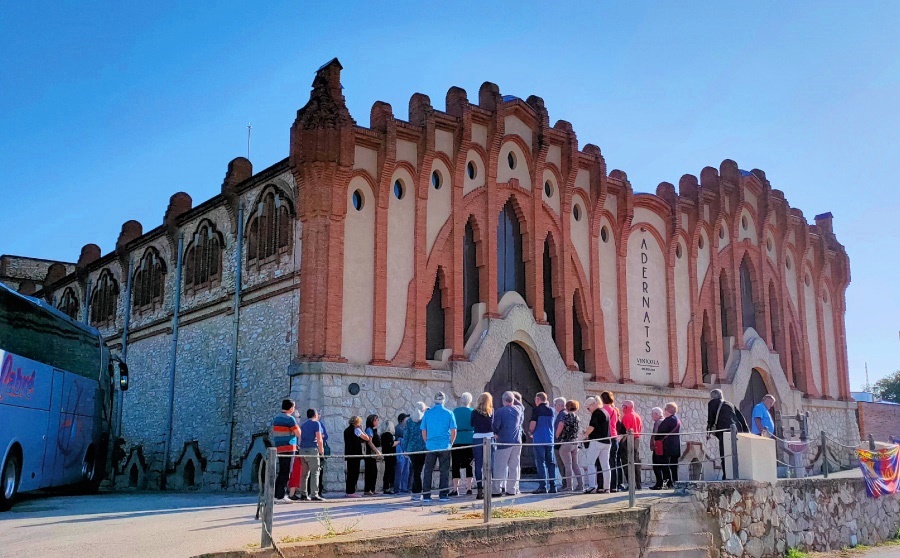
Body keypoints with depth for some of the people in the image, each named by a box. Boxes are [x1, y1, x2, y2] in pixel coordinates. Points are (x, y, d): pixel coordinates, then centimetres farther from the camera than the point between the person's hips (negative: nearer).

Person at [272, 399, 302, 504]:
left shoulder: (276, 418, 14)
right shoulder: (290, 419, -12)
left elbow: (273, 433, 19)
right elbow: (298, 434, -10)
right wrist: (297, 426, 6)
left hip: (279, 448, 8)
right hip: (288, 448, -8)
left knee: (282, 472, 16)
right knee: (286, 473, -4)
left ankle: (276, 494, 18)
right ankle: (281, 496, -4)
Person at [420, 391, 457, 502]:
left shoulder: (427, 413, 3)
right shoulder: (448, 413, -2)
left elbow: (423, 431, 7)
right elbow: (453, 431, -3)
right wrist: (450, 443, 10)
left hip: (431, 447, 2)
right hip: (444, 447, -1)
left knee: (428, 471, 7)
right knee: (444, 471, 5)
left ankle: (426, 495, 7)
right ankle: (444, 495, 4)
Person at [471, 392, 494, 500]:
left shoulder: (475, 413, -1)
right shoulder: (491, 412, -1)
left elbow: (472, 424, 7)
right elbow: (494, 425, 4)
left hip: (477, 439, 0)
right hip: (489, 438, 0)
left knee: (478, 465, 4)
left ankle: (480, 489, 1)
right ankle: (488, 489, 5)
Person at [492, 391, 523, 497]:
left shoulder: (499, 411, -9)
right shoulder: (518, 411, 6)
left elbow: (495, 426, -9)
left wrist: (496, 434, 9)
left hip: (504, 441, -5)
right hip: (517, 441, 5)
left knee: (499, 467, 0)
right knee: (514, 467, 9)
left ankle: (497, 490, -3)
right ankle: (512, 489, 10)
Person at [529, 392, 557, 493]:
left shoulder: (536, 410, -7)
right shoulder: (551, 410, 11)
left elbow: (533, 424, -11)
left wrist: (530, 433, 9)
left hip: (539, 440, -5)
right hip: (550, 439, 5)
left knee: (540, 463, -3)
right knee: (551, 463, 8)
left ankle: (542, 486, -8)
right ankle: (552, 487, 8)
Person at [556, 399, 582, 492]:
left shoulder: (565, 417, -11)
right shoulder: (578, 419, 9)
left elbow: (558, 431, -9)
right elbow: (578, 431, 13)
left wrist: (557, 439, 9)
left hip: (565, 443, -6)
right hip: (575, 443, 6)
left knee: (567, 466, -4)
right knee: (575, 465, 11)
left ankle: (569, 486, -4)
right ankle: (580, 485, 8)